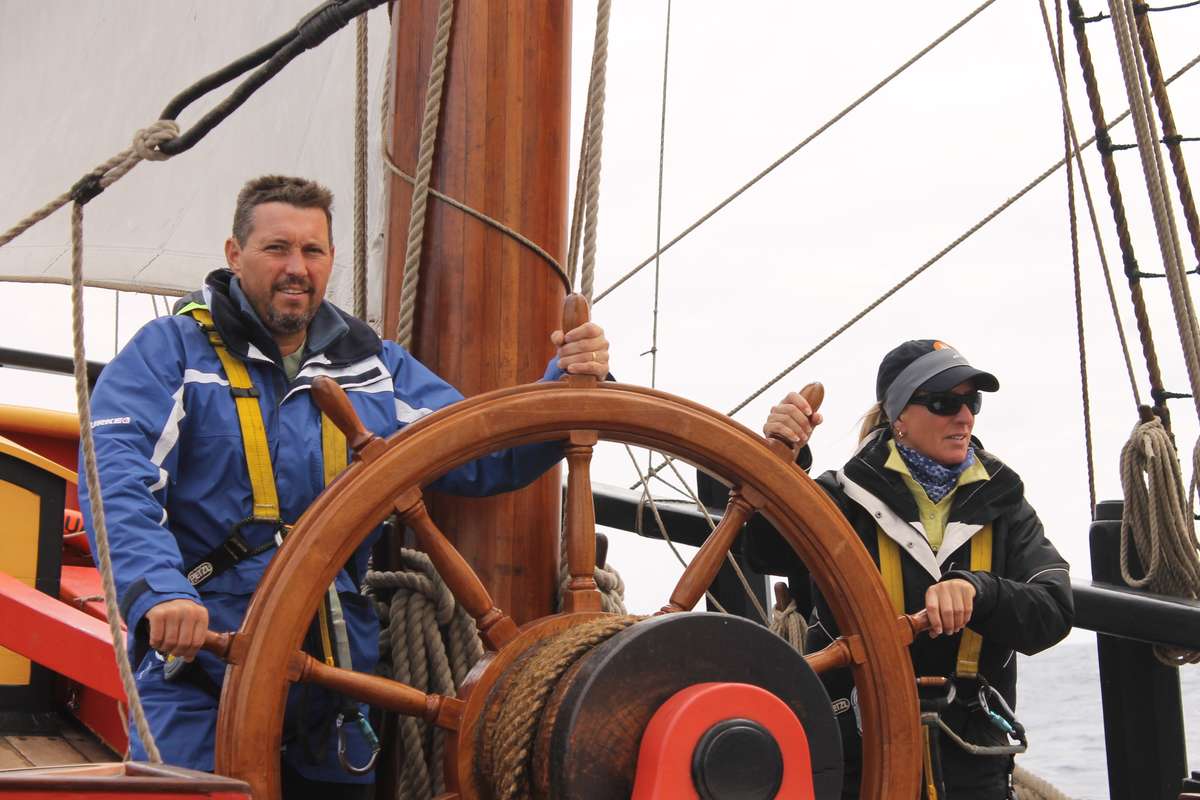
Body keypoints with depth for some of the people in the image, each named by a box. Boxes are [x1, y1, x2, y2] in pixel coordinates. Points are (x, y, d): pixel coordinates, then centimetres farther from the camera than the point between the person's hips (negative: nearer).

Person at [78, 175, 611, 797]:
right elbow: (115, 476, -13)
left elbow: (486, 460, 11)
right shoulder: (172, 350, 2)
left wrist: (569, 386, -6)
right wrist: (158, 590, -30)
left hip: (341, 671, 4)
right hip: (200, 672, -4)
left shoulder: (376, 367, 16)